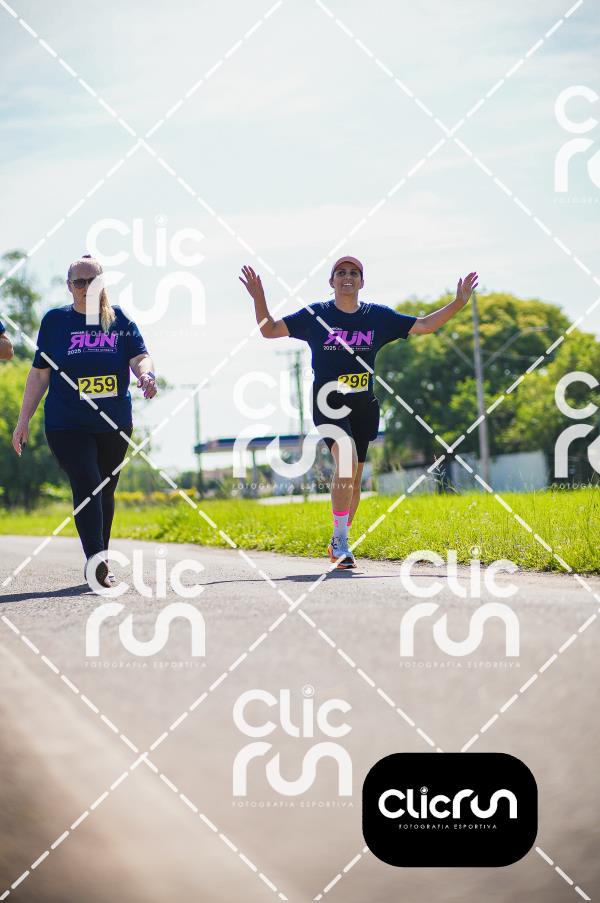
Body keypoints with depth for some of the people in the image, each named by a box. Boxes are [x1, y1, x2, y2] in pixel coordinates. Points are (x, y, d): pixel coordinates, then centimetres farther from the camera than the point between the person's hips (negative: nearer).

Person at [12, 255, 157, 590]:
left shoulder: (120, 320, 5)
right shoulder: (55, 320, 4)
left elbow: (140, 357, -4)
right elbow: (40, 374, 8)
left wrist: (146, 375, -28)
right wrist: (24, 420, 6)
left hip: (114, 424, 2)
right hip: (67, 424, -2)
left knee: (105, 491, 10)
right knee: (86, 483, -19)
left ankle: (100, 564, 24)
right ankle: (95, 560, -28)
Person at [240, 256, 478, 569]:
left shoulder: (379, 316, 6)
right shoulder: (314, 315, 1)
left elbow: (423, 325, 11)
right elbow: (269, 330, 2)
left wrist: (459, 303, 3)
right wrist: (259, 298, -14)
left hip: (364, 405, 4)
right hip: (328, 402, -4)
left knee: (354, 478, 8)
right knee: (346, 460, -27)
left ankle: (338, 545, 26)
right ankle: (340, 540, -23)